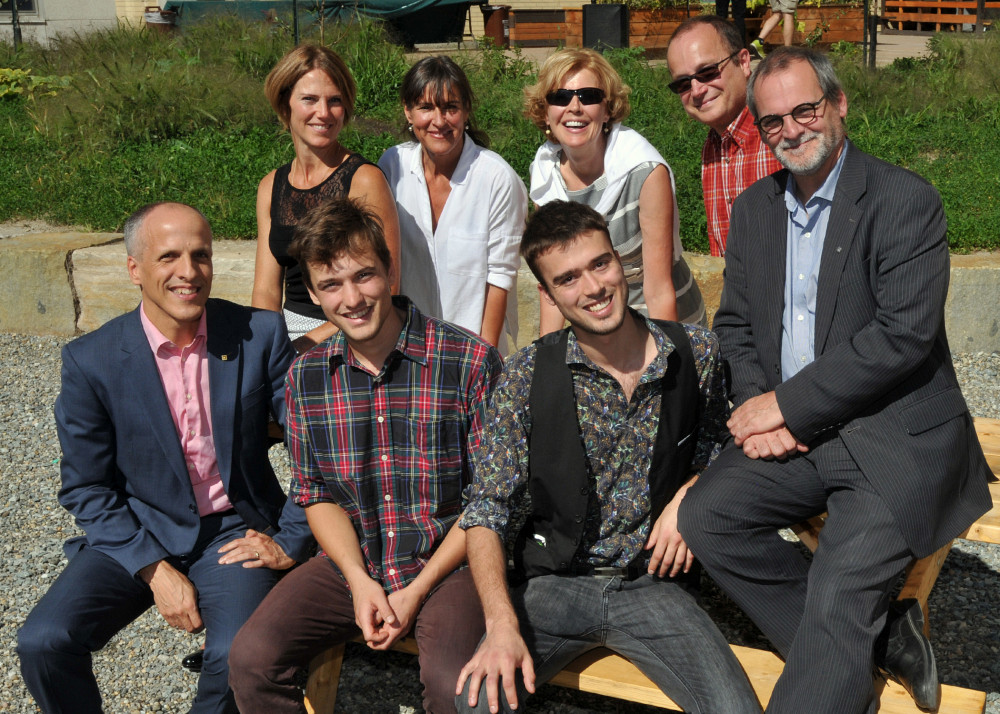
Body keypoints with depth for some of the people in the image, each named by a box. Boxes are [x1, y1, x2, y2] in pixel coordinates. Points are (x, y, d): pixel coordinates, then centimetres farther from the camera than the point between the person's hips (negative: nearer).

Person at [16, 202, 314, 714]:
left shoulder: (259, 335, -7)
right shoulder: (91, 361, -8)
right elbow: (85, 489, -2)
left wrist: (291, 541, -5)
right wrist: (154, 570, -12)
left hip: (233, 533, -1)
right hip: (135, 535, 1)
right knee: (42, 642, -20)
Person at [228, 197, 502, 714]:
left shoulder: (472, 361, -12)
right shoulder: (306, 377, 3)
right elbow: (318, 496, 9)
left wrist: (417, 591, -12)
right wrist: (360, 580, -8)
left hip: (446, 561, -4)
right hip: (352, 563, 4)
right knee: (251, 659, -14)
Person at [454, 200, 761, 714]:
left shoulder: (696, 354, -2)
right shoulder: (528, 375, -7)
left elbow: (716, 449, 17)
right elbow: (486, 513, -7)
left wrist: (688, 496, -5)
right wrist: (502, 624, -21)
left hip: (652, 582, 1)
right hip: (553, 582, -1)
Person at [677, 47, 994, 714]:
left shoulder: (906, 199, -10)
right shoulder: (754, 208, 11)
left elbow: (904, 335, -19)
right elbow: (734, 323, 13)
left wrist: (785, 404, -16)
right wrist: (758, 412, -6)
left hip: (895, 435, -6)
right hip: (793, 435, 7)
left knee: (836, 598, -21)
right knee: (704, 514, -12)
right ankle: (878, 639, -4)